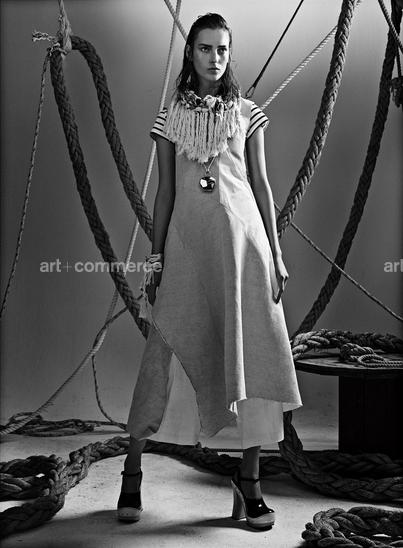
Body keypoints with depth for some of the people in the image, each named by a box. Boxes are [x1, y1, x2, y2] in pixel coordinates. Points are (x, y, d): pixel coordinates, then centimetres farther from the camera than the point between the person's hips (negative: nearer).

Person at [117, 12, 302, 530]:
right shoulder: (169, 118, 10)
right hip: (187, 241, 0)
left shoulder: (247, 114, 9)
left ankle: (248, 479, 11)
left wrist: (275, 253, 3)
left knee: (252, 355, -1)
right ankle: (131, 473, 12)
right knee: (164, 355, -2)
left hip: (241, 236, 1)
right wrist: (155, 258, 4)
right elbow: (165, 191, 9)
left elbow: (261, 184, 8)